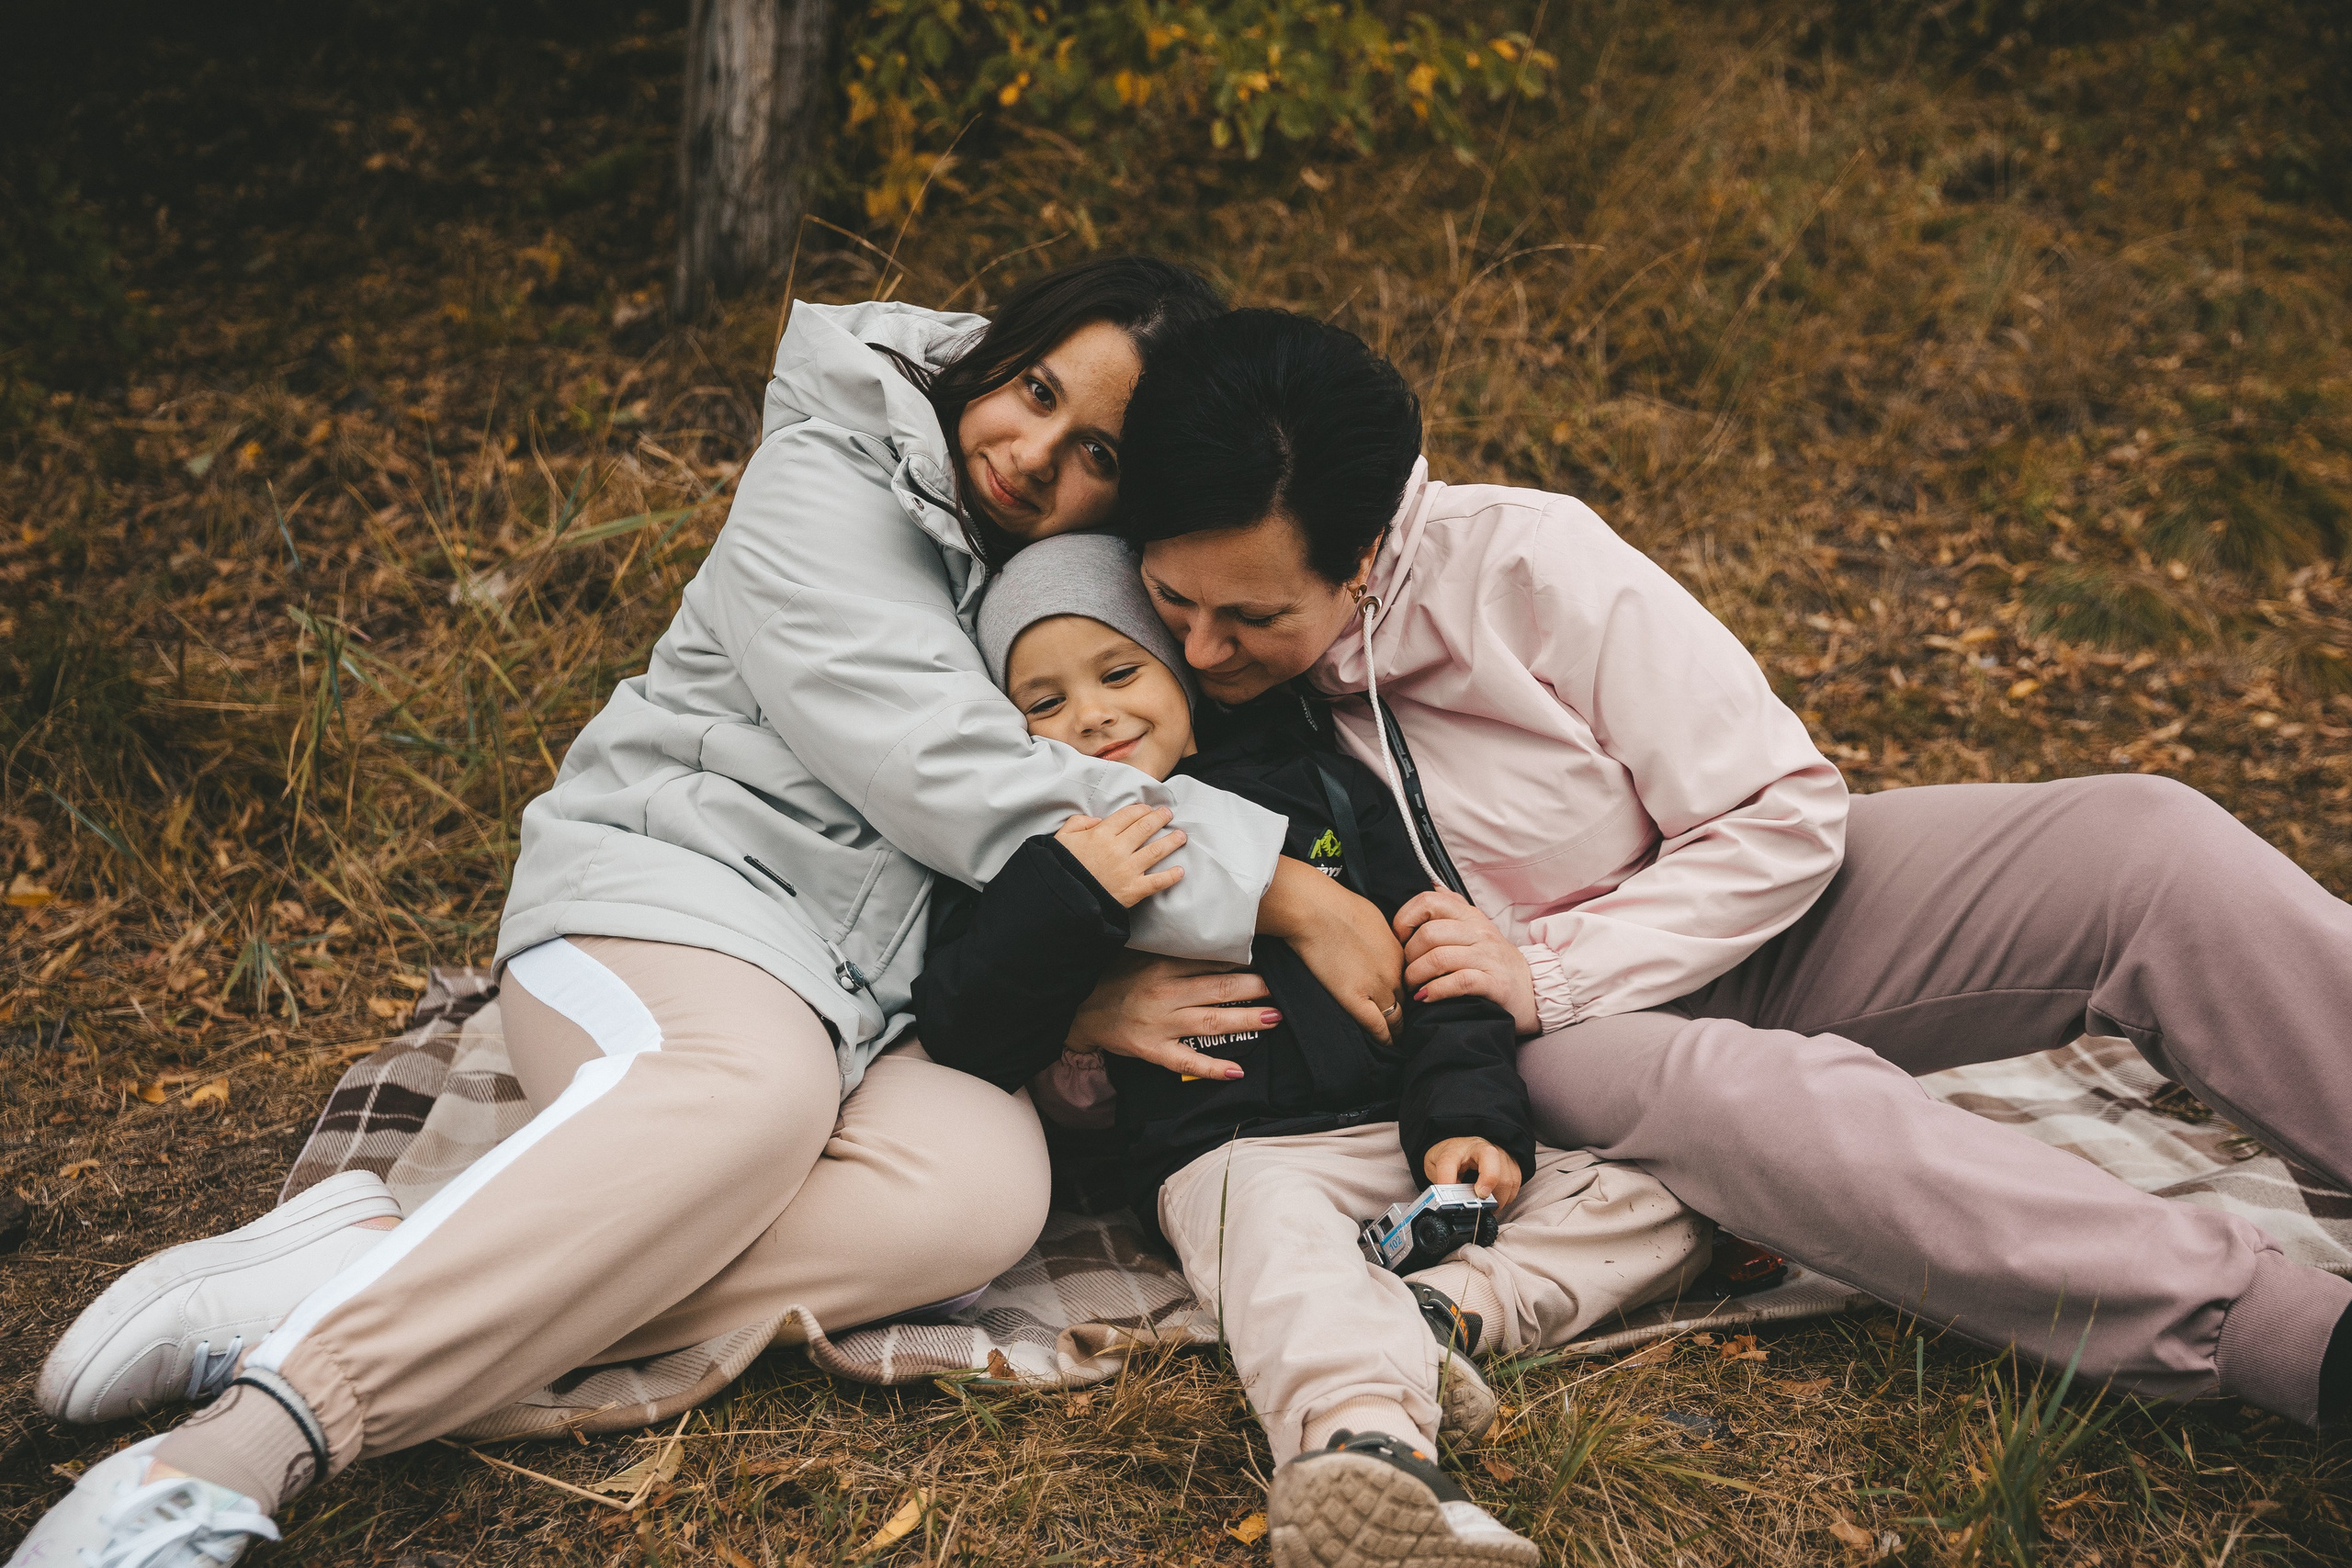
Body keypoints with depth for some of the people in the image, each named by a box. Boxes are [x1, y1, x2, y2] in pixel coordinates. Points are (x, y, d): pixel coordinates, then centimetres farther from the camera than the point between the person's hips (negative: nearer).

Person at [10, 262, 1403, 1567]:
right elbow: (956, 776, -16)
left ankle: (373, 1268, -39)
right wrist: (1275, 892, -18)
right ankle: (261, 1431, -46)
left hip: (873, 1001, 5)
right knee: (756, 1080, -41)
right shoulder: (830, 488, -4)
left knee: (987, 1181, -31)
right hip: (672, 893, -5)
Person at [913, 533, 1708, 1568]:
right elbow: (963, 1038, -4)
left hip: (1411, 1139, 5)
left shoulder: (1316, 784, 16)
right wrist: (1066, 899, -17)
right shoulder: (1037, 857, 10)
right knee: (1280, 1239, -39)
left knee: (1664, 1211, -8)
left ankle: (1438, 1311, -27)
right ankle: (1370, 1450, -62)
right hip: (1237, 1158, -4)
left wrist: (1470, 1116, 1)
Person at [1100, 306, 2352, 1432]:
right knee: (1722, 1087, -37)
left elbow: (1784, 816, -13)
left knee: (2141, 842, -19)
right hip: (1550, 1048, -1)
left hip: (1742, 913, 2)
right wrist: (1101, 1001, -24)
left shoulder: (1519, 559, -17)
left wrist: (1549, 972, -22)